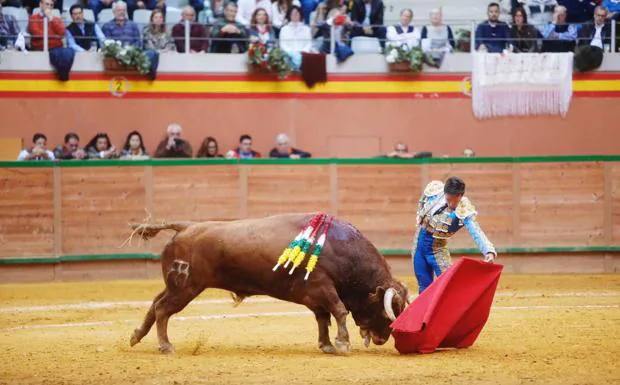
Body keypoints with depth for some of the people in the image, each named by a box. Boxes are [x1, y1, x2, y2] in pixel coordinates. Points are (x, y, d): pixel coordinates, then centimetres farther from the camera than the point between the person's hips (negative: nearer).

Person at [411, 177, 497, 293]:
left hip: (437, 247, -3)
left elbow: (477, 233, -34)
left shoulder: (465, 211, -23)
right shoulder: (434, 190, -13)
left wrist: (490, 251, -49)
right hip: (419, 242, 3)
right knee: (424, 287, 9)